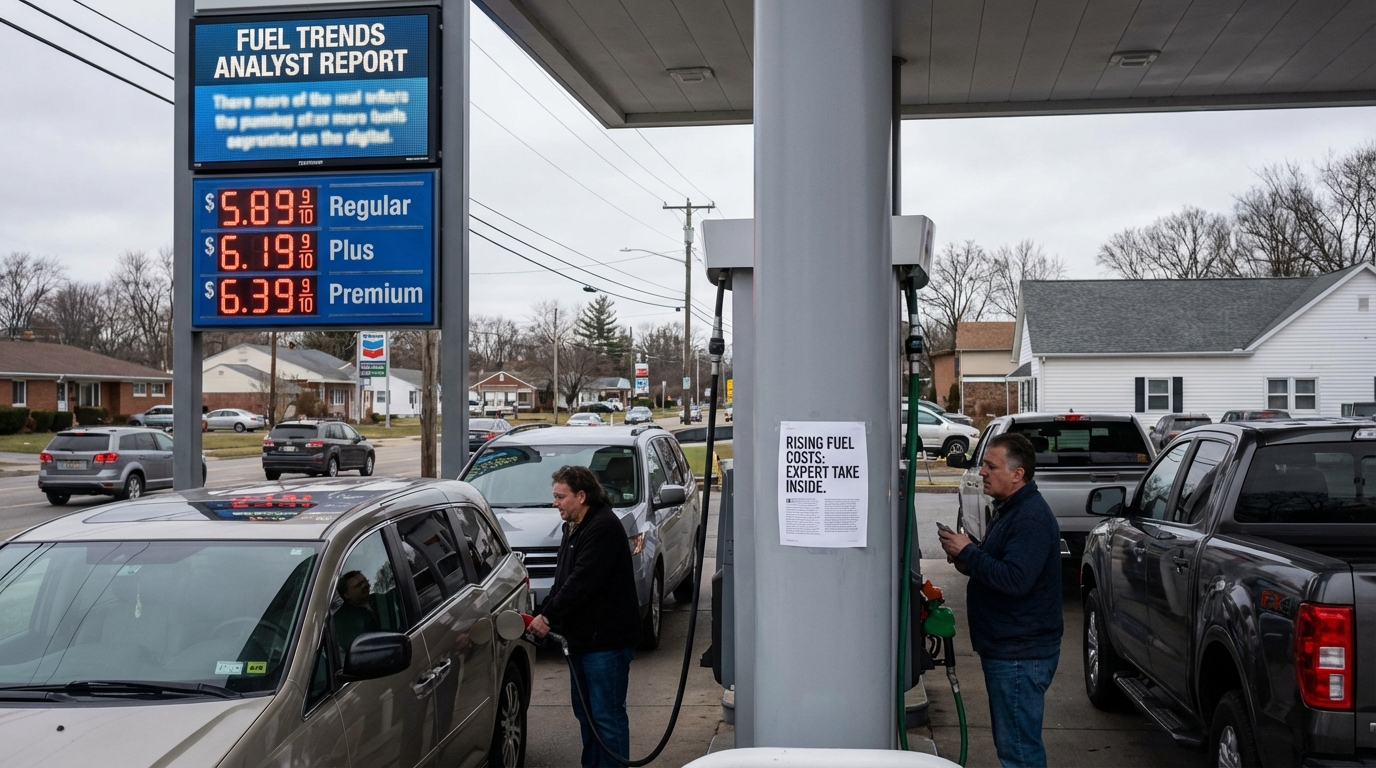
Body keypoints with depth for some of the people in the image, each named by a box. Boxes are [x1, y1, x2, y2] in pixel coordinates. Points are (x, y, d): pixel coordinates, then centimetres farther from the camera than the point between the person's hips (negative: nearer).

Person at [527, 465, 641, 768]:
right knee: (585, 709, 18)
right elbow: (563, 580, 16)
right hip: (583, 637, 11)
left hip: (607, 639, -11)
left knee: (607, 714, -6)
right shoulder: (574, 529, 16)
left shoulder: (603, 527, -17)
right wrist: (544, 616, 2)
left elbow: (582, 581, -23)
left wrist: (548, 617, -18)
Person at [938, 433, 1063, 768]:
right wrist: (968, 561, 5)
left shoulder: (1031, 518, -19)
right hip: (1005, 648, 11)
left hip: (1021, 656, -11)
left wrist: (968, 552, -19)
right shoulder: (1010, 509, 15)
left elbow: (1015, 579, -29)